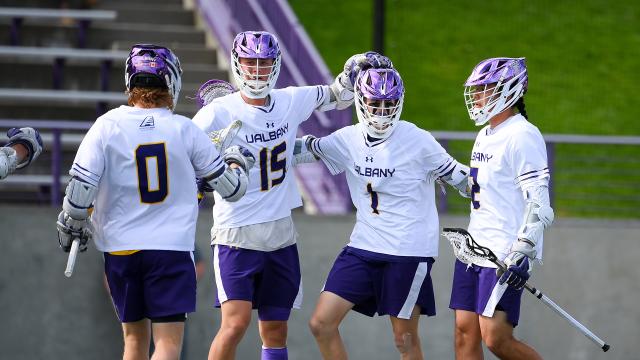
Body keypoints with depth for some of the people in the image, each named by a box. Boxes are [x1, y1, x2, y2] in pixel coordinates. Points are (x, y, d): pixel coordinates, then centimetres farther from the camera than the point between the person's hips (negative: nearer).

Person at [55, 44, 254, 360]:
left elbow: (81, 186, -8)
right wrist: (237, 161, 27)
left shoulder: (107, 126, -4)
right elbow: (231, 188, 5)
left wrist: (71, 227, 10)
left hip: (120, 248, 2)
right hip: (172, 249, -2)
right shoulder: (185, 130, -3)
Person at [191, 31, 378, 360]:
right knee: (236, 323, -18)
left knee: (275, 330, 11)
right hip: (237, 234, -5)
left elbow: (337, 98, 18)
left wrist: (353, 72, 0)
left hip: (281, 234, 5)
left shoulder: (290, 102, 2)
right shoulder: (220, 113, -12)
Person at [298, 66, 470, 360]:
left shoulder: (417, 140, -10)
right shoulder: (348, 140, 2)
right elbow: (307, 149, 12)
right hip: (363, 247, 5)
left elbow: (457, 176, -1)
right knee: (321, 324, -1)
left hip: (408, 252, -5)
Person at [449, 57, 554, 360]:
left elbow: (538, 203, -19)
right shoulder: (485, 136, 17)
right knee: (465, 333, 4)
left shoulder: (522, 136, -13)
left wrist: (522, 254, -24)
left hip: (506, 254, -9)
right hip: (476, 250, 9)